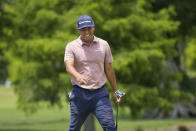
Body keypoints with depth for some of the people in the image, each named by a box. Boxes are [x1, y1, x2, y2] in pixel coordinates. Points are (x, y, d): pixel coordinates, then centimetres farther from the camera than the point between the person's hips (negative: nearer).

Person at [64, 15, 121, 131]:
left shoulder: (103, 45, 8)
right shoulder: (72, 46, 0)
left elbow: (109, 69, 14)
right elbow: (69, 66, -16)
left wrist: (115, 90, 13)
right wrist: (78, 76, -37)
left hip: (100, 93, 1)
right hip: (80, 93, -1)